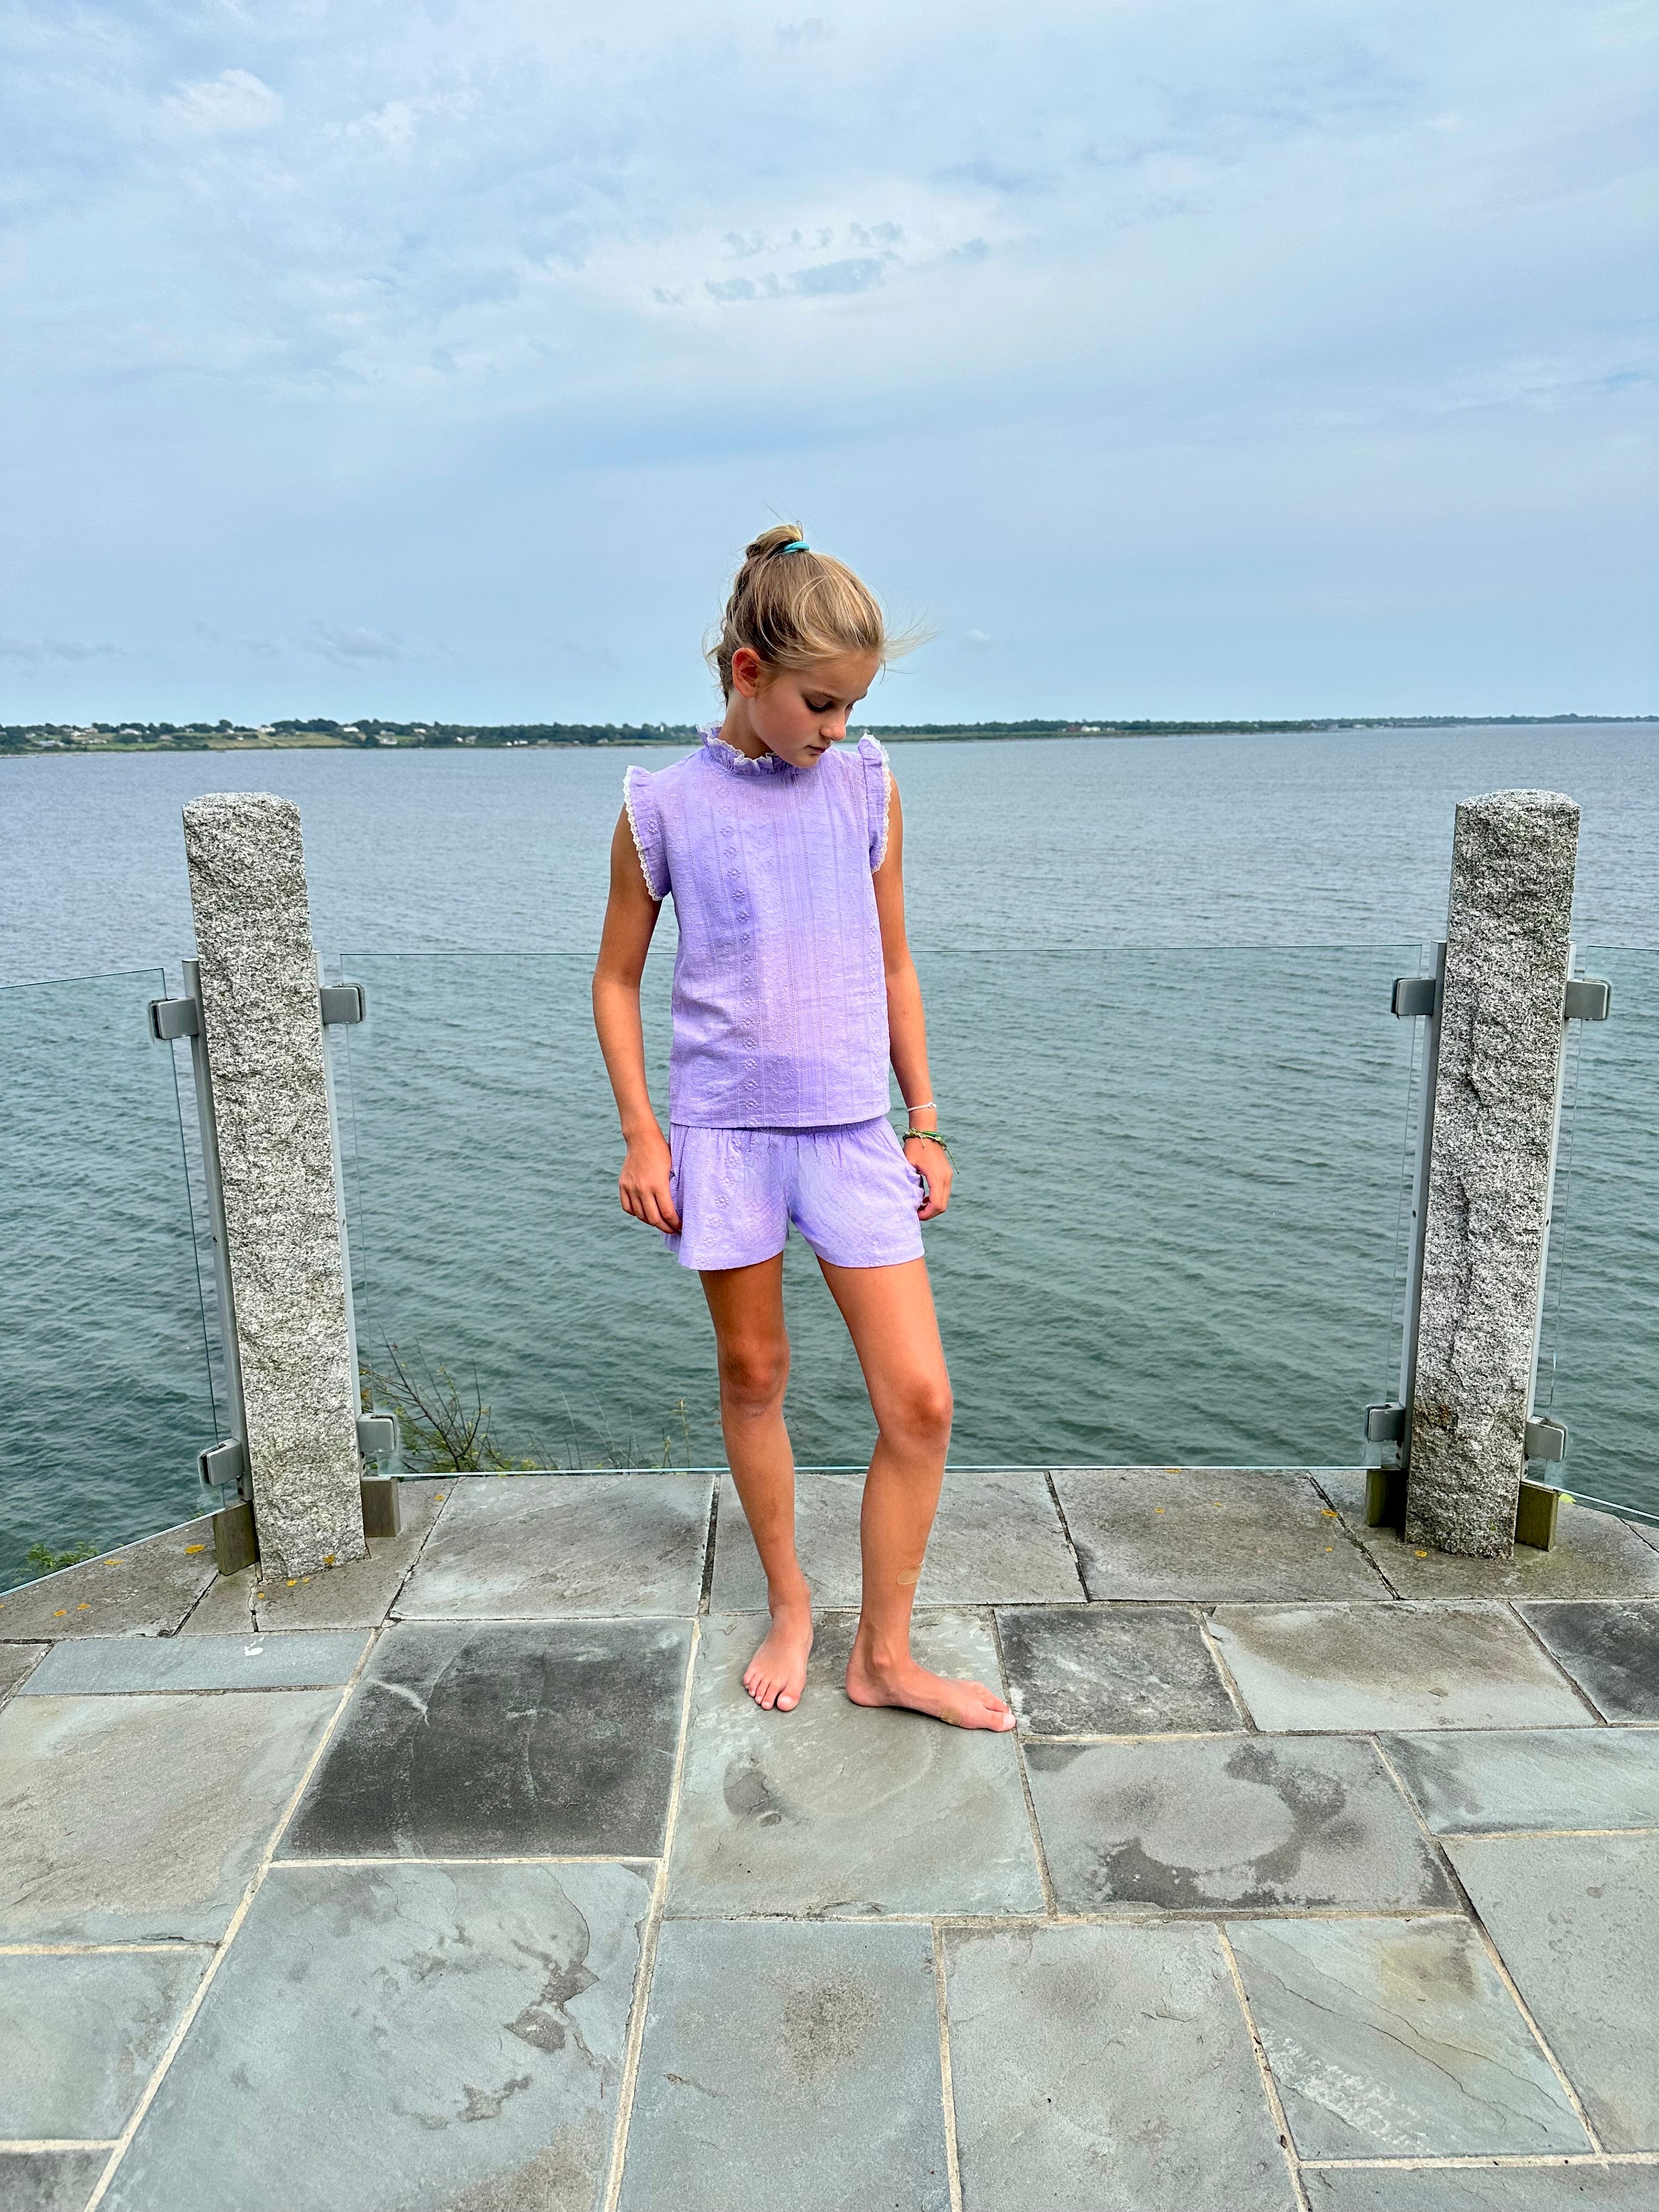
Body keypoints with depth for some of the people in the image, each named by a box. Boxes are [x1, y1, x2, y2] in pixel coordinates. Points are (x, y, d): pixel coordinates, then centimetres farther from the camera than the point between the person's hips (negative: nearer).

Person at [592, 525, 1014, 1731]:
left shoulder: (868, 786, 3)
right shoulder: (664, 806, -3)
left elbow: (893, 965, 10)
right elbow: (618, 980, 5)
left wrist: (925, 1123, 8)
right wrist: (643, 1133, -2)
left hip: (855, 1133, 2)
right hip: (723, 1132, -1)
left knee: (921, 1400, -2)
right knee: (753, 1378, 12)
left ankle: (886, 1656, 16)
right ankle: (789, 1606, 35)